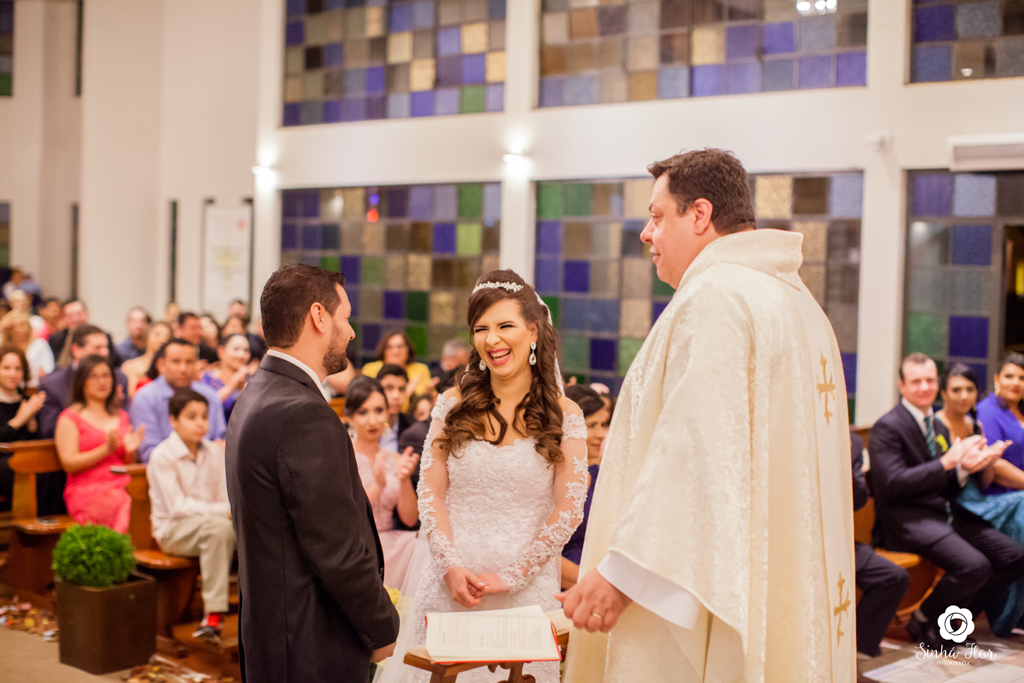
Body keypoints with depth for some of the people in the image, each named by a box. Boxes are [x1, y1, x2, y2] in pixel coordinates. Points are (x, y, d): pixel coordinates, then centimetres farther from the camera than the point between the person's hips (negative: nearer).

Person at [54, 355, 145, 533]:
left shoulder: (121, 417, 24)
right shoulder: (70, 418, 8)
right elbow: (69, 463, -4)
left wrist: (130, 451, 1)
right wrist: (106, 450, -13)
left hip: (121, 489, 5)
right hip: (86, 490, -4)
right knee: (125, 505, -37)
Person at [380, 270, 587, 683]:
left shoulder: (564, 416, -3)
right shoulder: (453, 405, 3)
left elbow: (568, 512, -5)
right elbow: (430, 494, 2)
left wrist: (510, 576, -9)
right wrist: (451, 566, -9)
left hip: (525, 588, -1)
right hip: (451, 583, 2)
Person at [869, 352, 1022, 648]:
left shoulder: (939, 427, 18)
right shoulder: (887, 427, -8)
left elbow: (948, 489, 18)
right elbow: (892, 484, -19)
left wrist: (966, 468, -5)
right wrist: (947, 462, -20)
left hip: (946, 512, 9)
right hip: (908, 519, -8)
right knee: (975, 566, -28)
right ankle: (923, 620, -1)